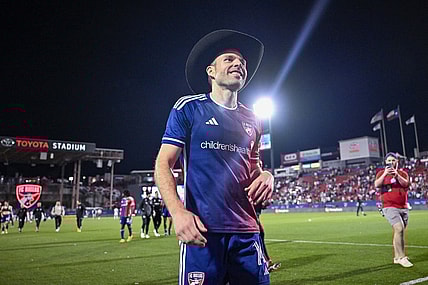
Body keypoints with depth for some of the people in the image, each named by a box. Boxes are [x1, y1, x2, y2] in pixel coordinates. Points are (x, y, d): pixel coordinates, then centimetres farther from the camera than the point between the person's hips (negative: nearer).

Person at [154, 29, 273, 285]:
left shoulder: (252, 120, 15)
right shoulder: (189, 108, 1)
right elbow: (163, 164, -4)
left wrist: (266, 175, 0)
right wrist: (177, 211, -20)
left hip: (247, 230, 5)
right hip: (203, 229, -4)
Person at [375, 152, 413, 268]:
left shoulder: (402, 172, 11)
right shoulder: (382, 172, 4)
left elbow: (405, 183, -9)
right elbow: (376, 185, -14)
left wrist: (396, 174, -23)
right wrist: (385, 174, -24)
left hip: (403, 207, 4)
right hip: (390, 207, -4)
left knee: (398, 231, 10)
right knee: (399, 229, -19)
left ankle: (397, 257, 22)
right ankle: (401, 257, -14)